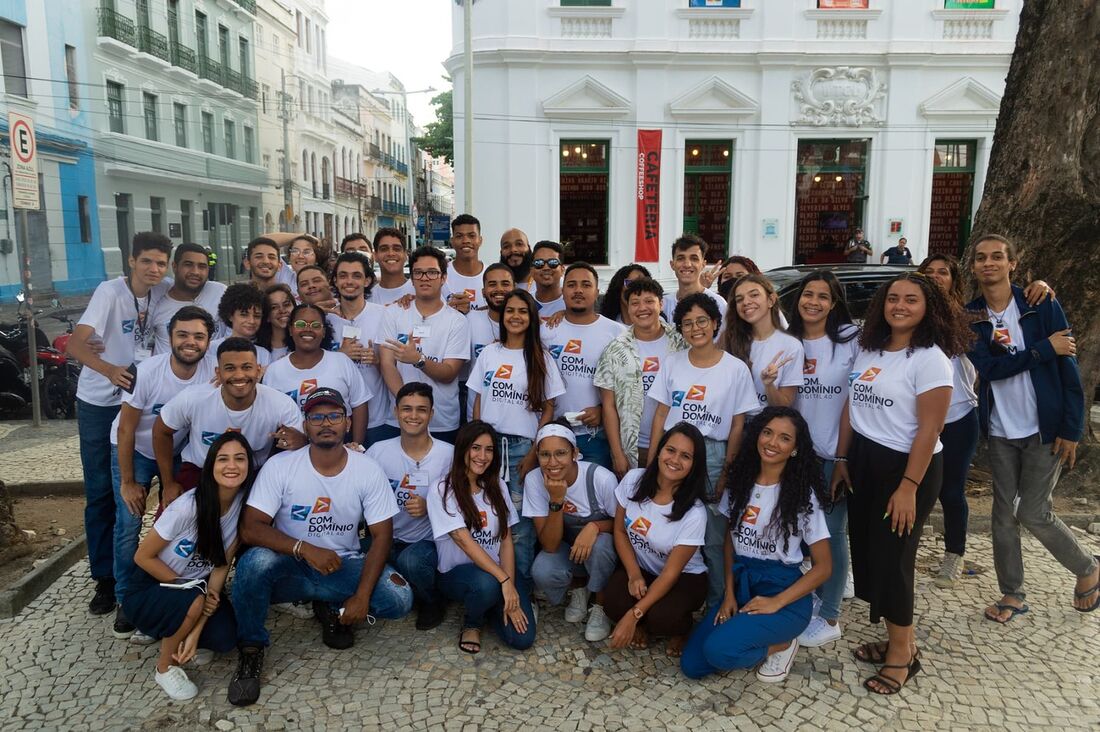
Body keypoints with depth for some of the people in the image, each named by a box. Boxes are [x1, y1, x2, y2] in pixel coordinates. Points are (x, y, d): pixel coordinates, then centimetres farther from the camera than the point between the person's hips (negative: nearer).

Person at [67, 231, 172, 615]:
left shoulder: (163, 293, -5)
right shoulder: (110, 291, -19)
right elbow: (75, 343, -29)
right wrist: (108, 369, -47)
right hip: (99, 401, -4)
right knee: (100, 492, 2)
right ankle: (105, 577, 11)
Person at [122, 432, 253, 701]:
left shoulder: (244, 506, -14)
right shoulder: (188, 506, -28)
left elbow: (222, 566, -12)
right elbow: (143, 557, -15)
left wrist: (196, 630, -20)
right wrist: (186, 587, -18)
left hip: (197, 590, 4)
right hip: (150, 588, -4)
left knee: (224, 638, -22)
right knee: (193, 602, -35)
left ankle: (172, 633, 11)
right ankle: (165, 668, -7)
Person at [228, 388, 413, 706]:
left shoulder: (368, 470, -9)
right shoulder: (280, 466, -12)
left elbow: (381, 536, -8)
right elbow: (250, 528, -17)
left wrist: (362, 596, -20)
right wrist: (304, 549, -32)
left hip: (343, 566, 1)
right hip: (289, 566, -1)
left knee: (400, 599, -23)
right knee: (255, 561, -34)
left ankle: (333, 609, 10)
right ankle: (251, 650, -8)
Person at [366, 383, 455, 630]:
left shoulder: (448, 455, -7)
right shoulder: (378, 451, 0)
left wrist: (429, 507, -19)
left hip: (428, 542, -3)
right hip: (387, 540, 3)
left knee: (411, 560, -33)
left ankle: (433, 602, 2)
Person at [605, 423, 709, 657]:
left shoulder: (694, 513, -26)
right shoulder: (634, 480, -16)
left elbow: (670, 573, -22)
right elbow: (620, 530, -2)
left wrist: (633, 615, -25)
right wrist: (634, 575, -15)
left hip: (684, 577, -2)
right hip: (638, 567, 3)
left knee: (661, 617, -32)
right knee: (613, 603, -28)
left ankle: (681, 629, 7)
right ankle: (642, 625, 9)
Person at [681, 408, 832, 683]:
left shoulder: (803, 495, -10)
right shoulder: (739, 482, 3)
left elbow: (823, 566, -8)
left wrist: (777, 602, -16)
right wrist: (729, 594, -1)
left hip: (784, 591, -5)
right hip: (740, 583, 5)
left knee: (719, 650, -28)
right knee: (692, 665, -8)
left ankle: (781, 644, 1)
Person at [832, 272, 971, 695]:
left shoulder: (930, 359, -13)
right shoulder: (868, 351, 7)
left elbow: (929, 428, -17)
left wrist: (908, 487, -19)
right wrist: (841, 460, 10)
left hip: (907, 467, -6)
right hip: (863, 463, 7)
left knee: (891, 559, 0)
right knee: (867, 551, 9)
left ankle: (901, 655, 19)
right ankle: (899, 641, 27)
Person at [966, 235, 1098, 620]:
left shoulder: (1042, 306, -8)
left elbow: (1069, 368, -8)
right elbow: (987, 367, -13)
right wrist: (1045, 349, -20)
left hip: (1045, 429, -3)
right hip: (1000, 432, 3)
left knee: (1033, 513, 0)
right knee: (1004, 513, 8)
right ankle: (1012, 594, 23)